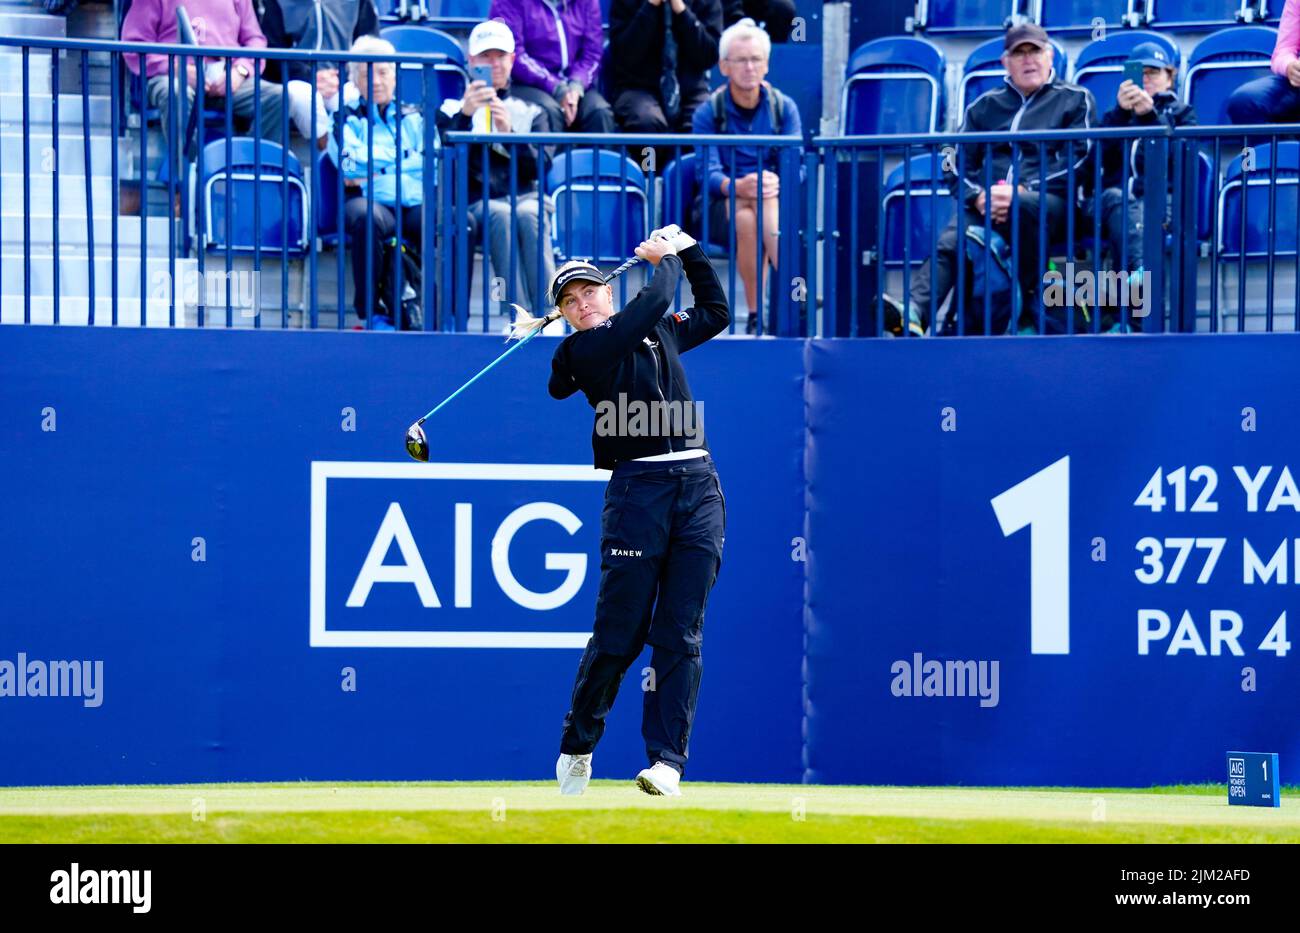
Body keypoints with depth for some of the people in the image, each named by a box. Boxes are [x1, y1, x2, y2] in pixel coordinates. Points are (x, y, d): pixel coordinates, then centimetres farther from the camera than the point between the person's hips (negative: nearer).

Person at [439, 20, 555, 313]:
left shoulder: (530, 112, 22)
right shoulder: (454, 109, 18)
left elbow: (540, 167, 5)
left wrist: (509, 133, -11)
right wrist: (464, 115, -18)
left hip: (525, 196, 1)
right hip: (478, 200, -1)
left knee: (529, 213, -35)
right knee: (501, 214, -36)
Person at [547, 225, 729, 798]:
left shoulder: (660, 333, 20)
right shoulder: (580, 351, 0)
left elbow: (715, 313, 36)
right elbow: (654, 301, -7)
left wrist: (690, 251, 29)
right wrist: (666, 259, 10)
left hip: (699, 487, 4)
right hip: (638, 487, -4)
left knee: (680, 635, -2)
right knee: (618, 633, -4)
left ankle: (667, 761, -3)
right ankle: (577, 746, 14)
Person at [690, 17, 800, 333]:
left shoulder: (784, 108, 3)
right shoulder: (708, 113, -2)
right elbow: (707, 172, -14)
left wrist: (778, 183, -33)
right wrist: (736, 186, -38)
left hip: (778, 201, 1)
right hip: (719, 207, -1)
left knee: (765, 199, -36)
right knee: (746, 217, -37)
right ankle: (756, 314, -35)